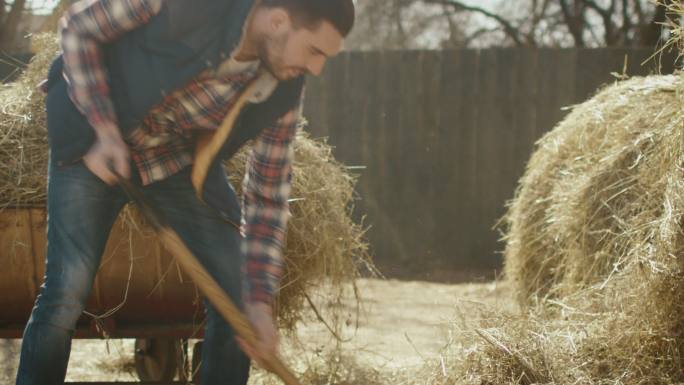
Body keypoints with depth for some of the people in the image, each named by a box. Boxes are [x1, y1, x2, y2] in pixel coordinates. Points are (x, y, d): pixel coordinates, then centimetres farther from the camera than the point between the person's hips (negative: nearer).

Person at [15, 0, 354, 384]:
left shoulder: (285, 92, -16)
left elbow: (267, 195, -6)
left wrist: (259, 301, -13)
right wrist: (106, 132, -23)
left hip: (181, 159, 4)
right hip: (96, 140, -4)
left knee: (237, 289, -2)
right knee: (67, 290, -13)